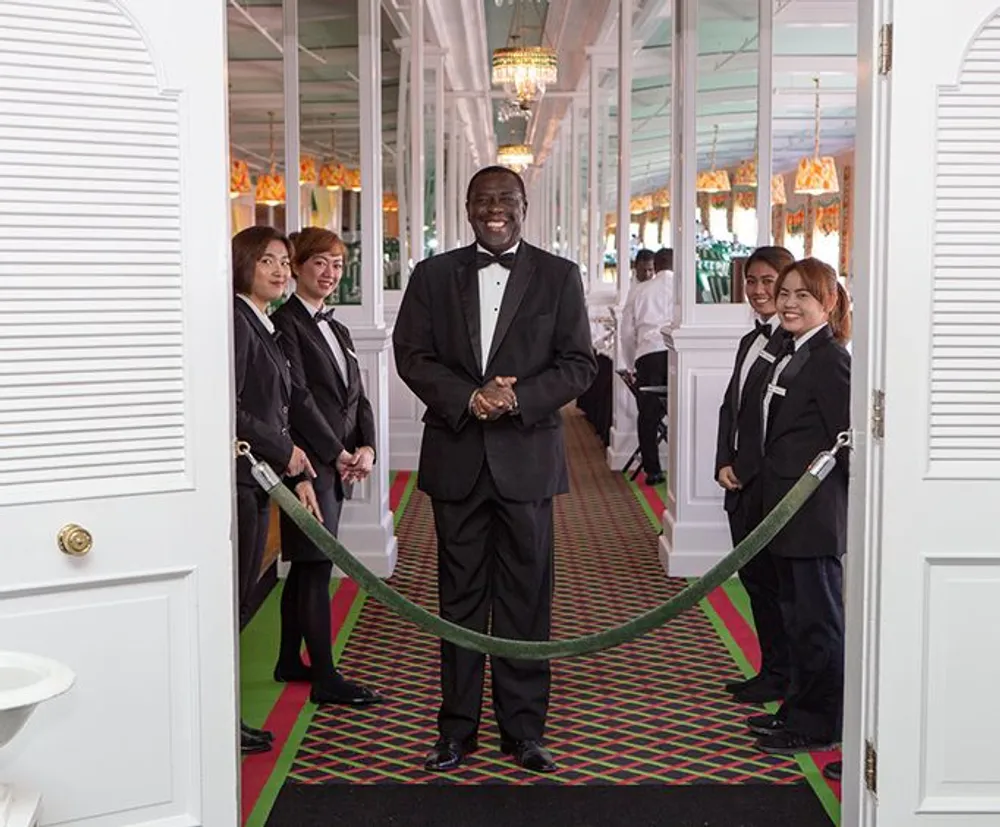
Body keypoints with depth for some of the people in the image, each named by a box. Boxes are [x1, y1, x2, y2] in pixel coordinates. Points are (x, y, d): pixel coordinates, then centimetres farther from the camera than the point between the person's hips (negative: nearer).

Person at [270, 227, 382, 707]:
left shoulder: (336, 330, 18)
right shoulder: (285, 323, -8)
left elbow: (356, 397, 15)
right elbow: (297, 397, -14)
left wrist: (366, 447, -1)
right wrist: (337, 454, -13)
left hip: (338, 465, 8)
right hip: (310, 463, -8)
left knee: (304, 566, 14)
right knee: (317, 565, -8)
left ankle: (290, 662, 23)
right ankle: (325, 678, -5)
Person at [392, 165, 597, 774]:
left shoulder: (559, 276, 4)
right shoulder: (433, 276, 8)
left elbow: (579, 364, 0)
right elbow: (412, 356, 2)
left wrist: (518, 398, -15)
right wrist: (468, 397, -13)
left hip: (528, 455, -1)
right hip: (456, 455, 1)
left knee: (526, 597, 4)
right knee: (460, 597, 7)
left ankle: (524, 729, 14)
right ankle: (457, 729, 16)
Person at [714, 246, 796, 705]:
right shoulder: (751, 341, 16)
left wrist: (743, 470, -13)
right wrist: (724, 465, 4)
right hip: (742, 482, 9)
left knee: (769, 578, 0)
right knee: (752, 575, 13)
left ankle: (780, 675, 12)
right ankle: (769, 669, 23)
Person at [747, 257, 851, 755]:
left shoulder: (829, 360, -17)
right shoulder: (791, 354, 13)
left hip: (816, 513, -10)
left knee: (819, 616, 1)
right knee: (796, 612, 18)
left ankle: (821, 724, 11)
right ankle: (801, 706, 30)